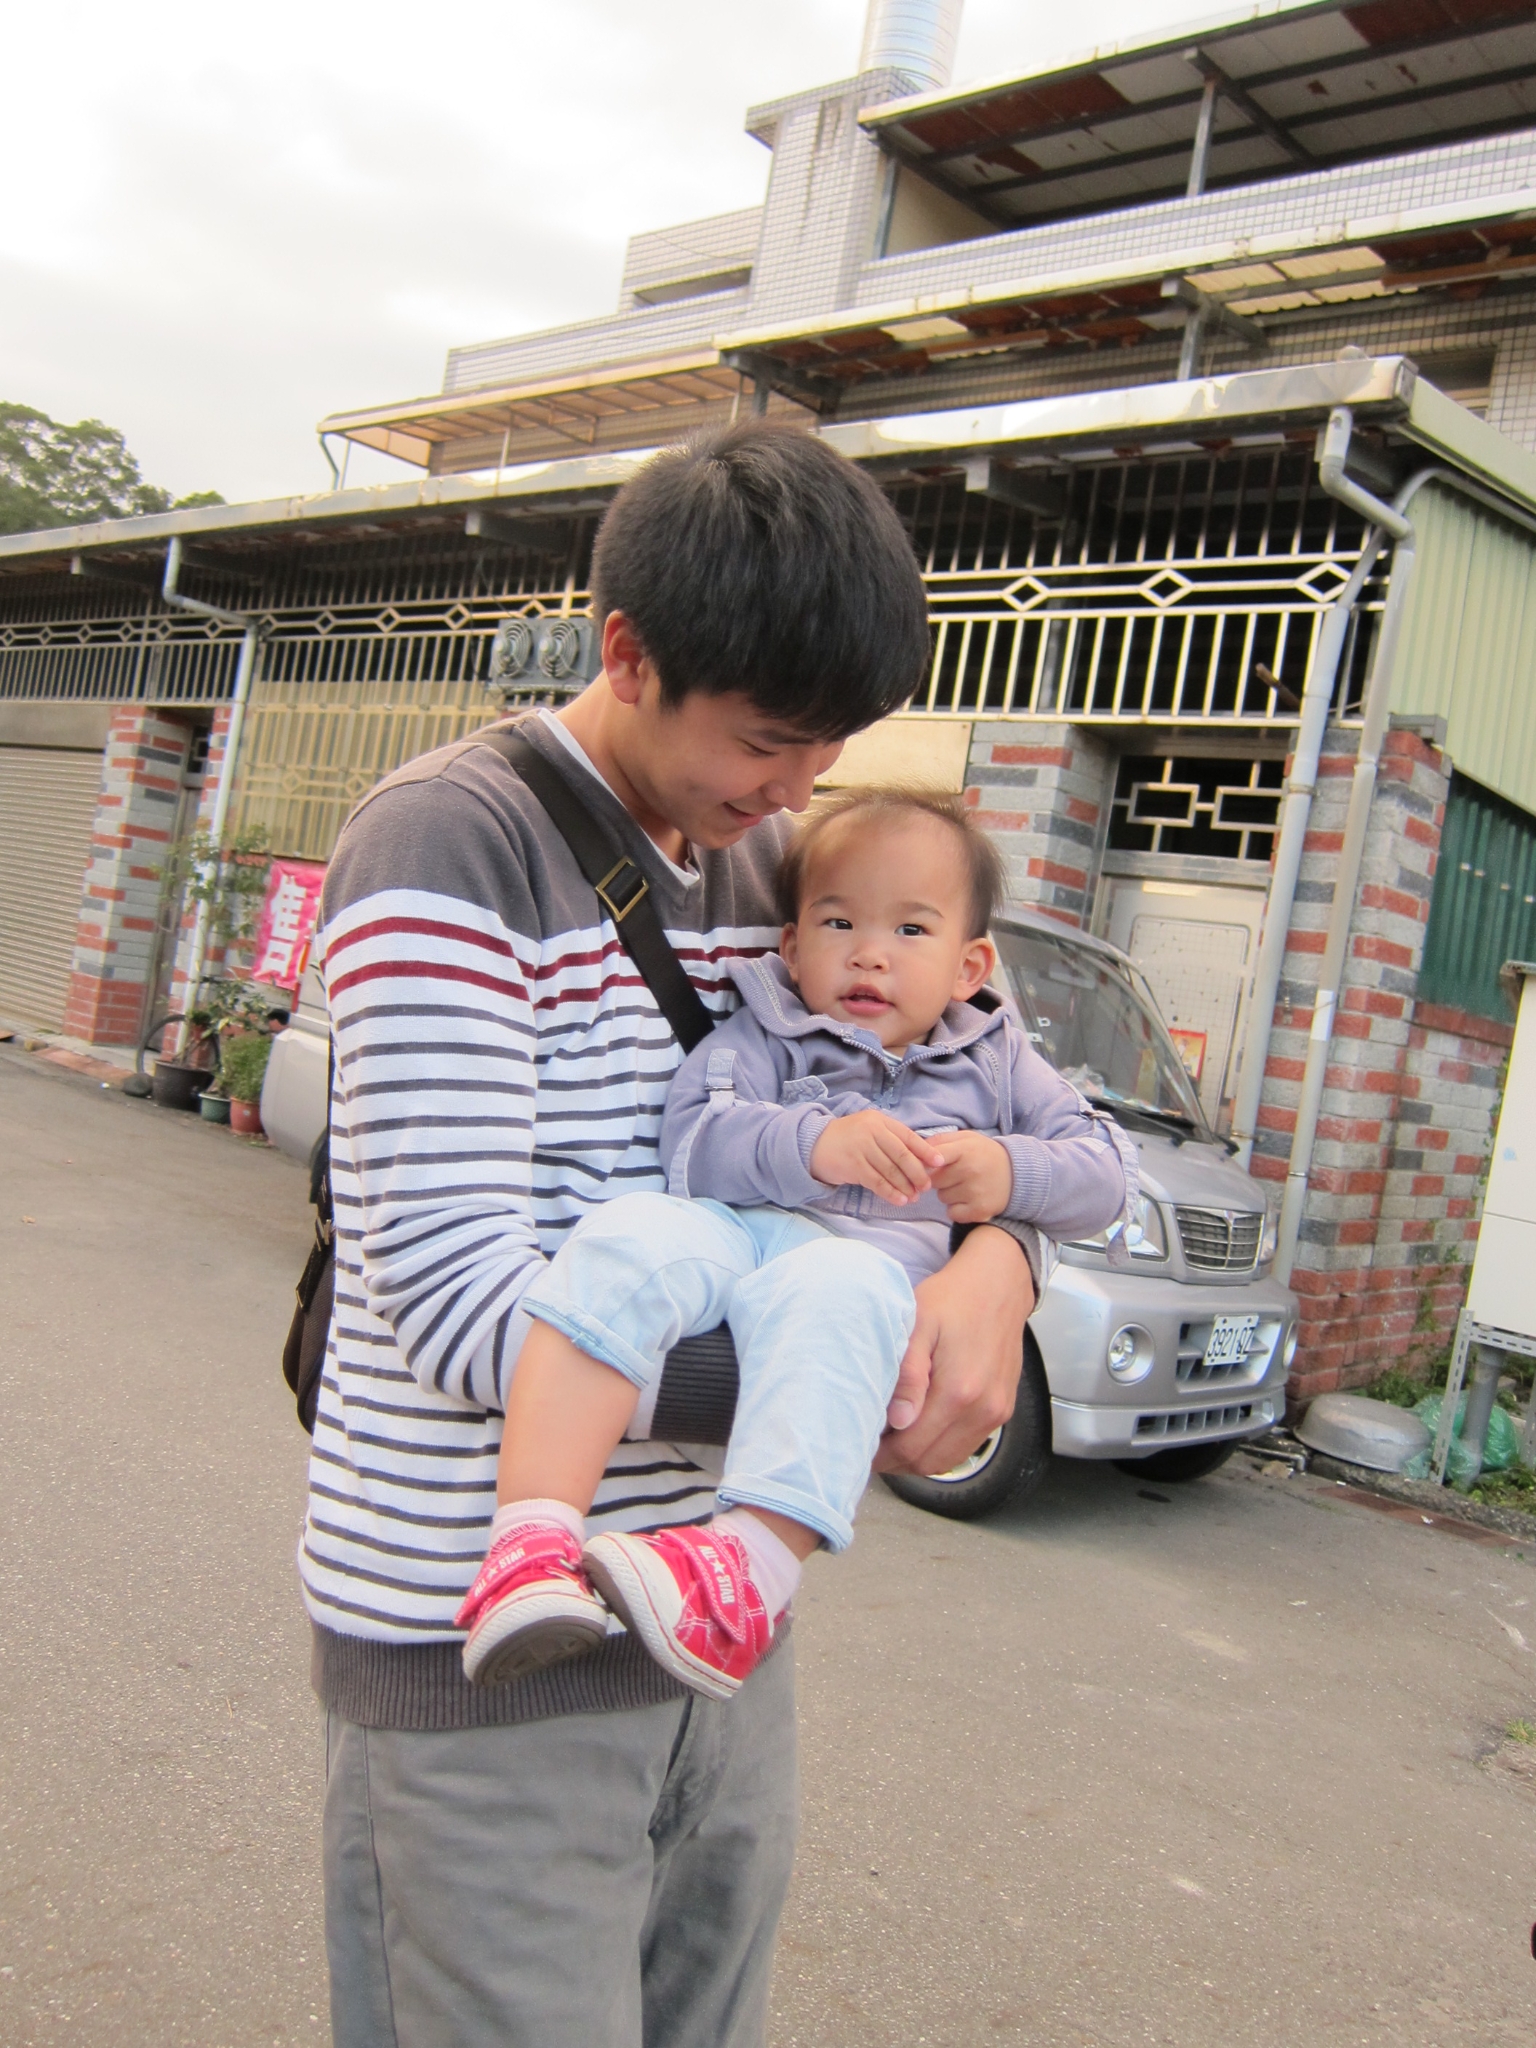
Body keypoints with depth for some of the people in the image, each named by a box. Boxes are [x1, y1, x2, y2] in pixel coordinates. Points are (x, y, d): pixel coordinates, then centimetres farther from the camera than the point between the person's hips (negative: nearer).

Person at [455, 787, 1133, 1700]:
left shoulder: (997, 1061, 25)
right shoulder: (766, 1035, 18)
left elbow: (1111, 1173, 20)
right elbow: (693, 1139, -1)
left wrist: (1011, 1172, -3)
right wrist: (813, 1144, -21)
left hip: (873, 1260, 0)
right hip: (725, 1228, 1)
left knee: (839, 1289, -39)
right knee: (628, 1237, -34)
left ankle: (756, 1557, -48)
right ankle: (533, 1539, -43)